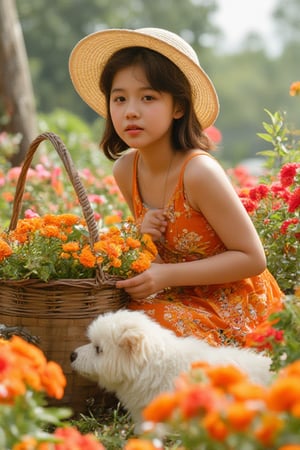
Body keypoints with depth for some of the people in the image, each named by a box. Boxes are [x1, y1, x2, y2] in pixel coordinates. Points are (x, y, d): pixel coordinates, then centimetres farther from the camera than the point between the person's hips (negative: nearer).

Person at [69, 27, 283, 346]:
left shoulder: (199, 171, -25)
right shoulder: (125, 168, -4)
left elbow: (252, 258, -19)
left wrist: (167, 275, -24)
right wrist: (145, 238, -14)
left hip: (232, 308, -6)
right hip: (184, 296, 7)